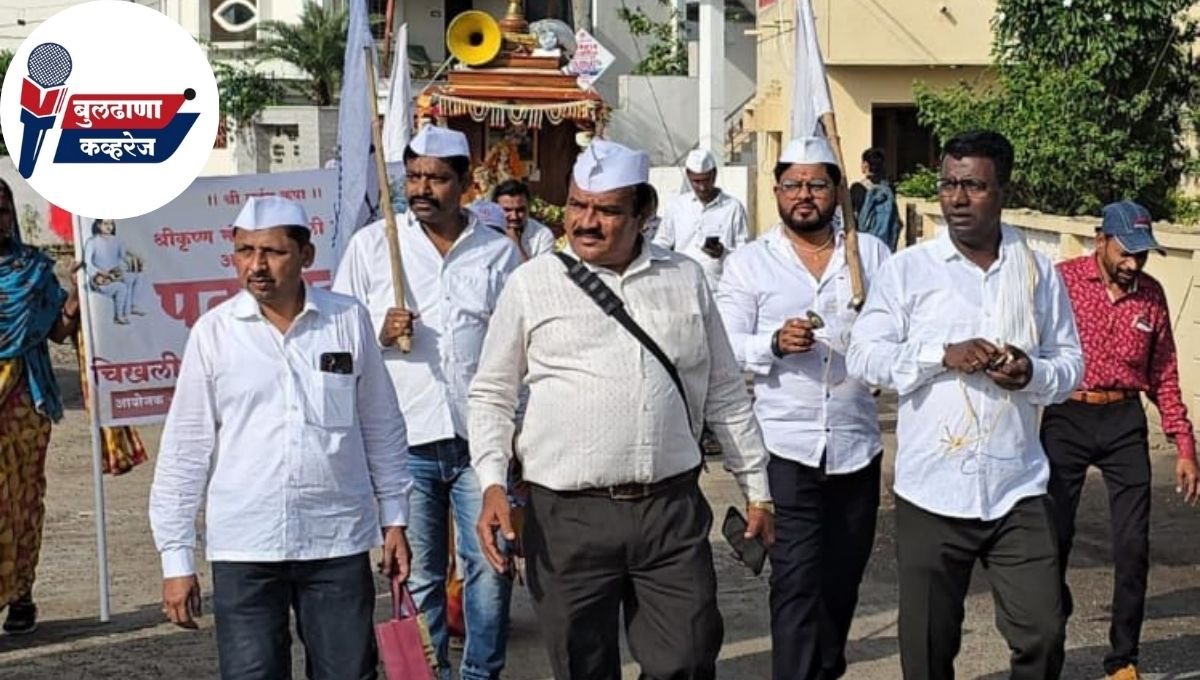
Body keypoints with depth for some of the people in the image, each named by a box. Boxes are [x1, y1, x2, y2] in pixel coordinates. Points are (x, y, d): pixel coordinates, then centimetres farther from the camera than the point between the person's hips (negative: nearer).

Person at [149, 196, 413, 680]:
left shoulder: (349, 321, 1)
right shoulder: (214, 332, -2)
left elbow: (382, 427, 10)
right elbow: (185, 449, 1)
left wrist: (394, 518, 11)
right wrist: (176, 558, 0)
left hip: (339, 544, 1)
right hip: (244, 550, -1)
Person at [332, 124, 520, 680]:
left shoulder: (499, 252, 5)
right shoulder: (371, 245, 3)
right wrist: (379, 334, -13)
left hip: (481, 438, 1)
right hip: (404, 441, 0)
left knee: (491, 565, 2)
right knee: (417, 576, 7)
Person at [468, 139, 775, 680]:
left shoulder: (685, 279, 9)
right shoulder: (532, 284, 2)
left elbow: (725, 393, 14)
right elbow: (491, 395, 6)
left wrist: (756, 489, 13)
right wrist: (493, 484, -8)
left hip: (673, 509, 2)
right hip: (568, 514, -2)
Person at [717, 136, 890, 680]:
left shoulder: (870, 253, 8)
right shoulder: (748, 262, 2)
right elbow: (726, 348, -4)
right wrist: (774, 343, -22)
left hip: (857, 444, 3)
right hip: (786, 447, -3)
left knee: (842, 579, 15)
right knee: (796, 582, -8)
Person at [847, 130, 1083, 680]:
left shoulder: (1039, 273, 8)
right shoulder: (906, 270, 1)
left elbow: (1071, 362, 12)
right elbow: (863, 356, -4)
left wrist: (1033, 373, -10)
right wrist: (943, 355, -17)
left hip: (1018, 492, 2)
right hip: (931, 492, -1)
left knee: (1043, 635, 2)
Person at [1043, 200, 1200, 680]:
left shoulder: (1151, 294, 5)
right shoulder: (1063, 280, -7)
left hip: (1124, 422, 3)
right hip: (1066, 419, -3)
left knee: (1133, 545, 1)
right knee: (1053, 537, 3)